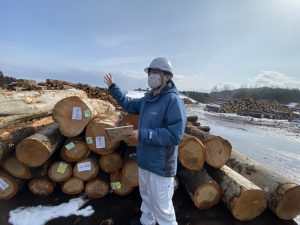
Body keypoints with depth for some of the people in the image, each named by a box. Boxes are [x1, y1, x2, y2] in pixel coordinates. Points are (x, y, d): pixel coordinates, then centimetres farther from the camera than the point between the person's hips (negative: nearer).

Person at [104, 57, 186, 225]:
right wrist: (113, 87, 17)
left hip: (161, 164, -9)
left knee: (162, 206, 10)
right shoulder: (148, 99, 5)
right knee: (146, 197, 29)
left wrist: (143, 135, -27)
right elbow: (129, 105, 20)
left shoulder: (173, 100, -22)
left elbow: (175, 135, -28)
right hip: (145, 160, 9)